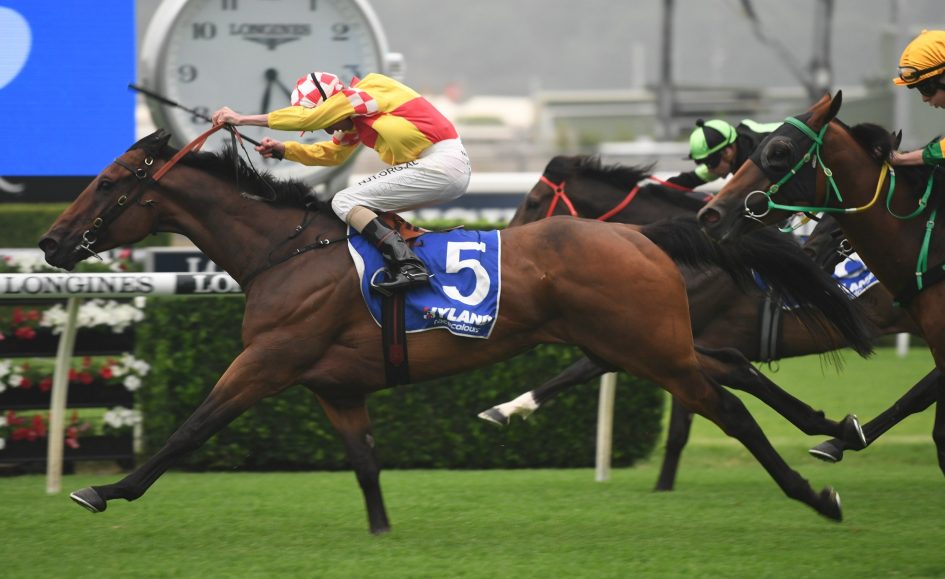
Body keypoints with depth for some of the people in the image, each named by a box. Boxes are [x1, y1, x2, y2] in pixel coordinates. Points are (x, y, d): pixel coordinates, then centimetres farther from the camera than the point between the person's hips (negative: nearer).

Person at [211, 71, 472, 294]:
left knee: (345, 202, -10)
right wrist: (282, 149, 20)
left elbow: (306, 116, -12)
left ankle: (408, 265, -27)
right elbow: (331, 153, 33)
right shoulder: (355, 121, 21)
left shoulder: (362, 95, -7)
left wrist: (242, 119, -8)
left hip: (439, 164, -10)